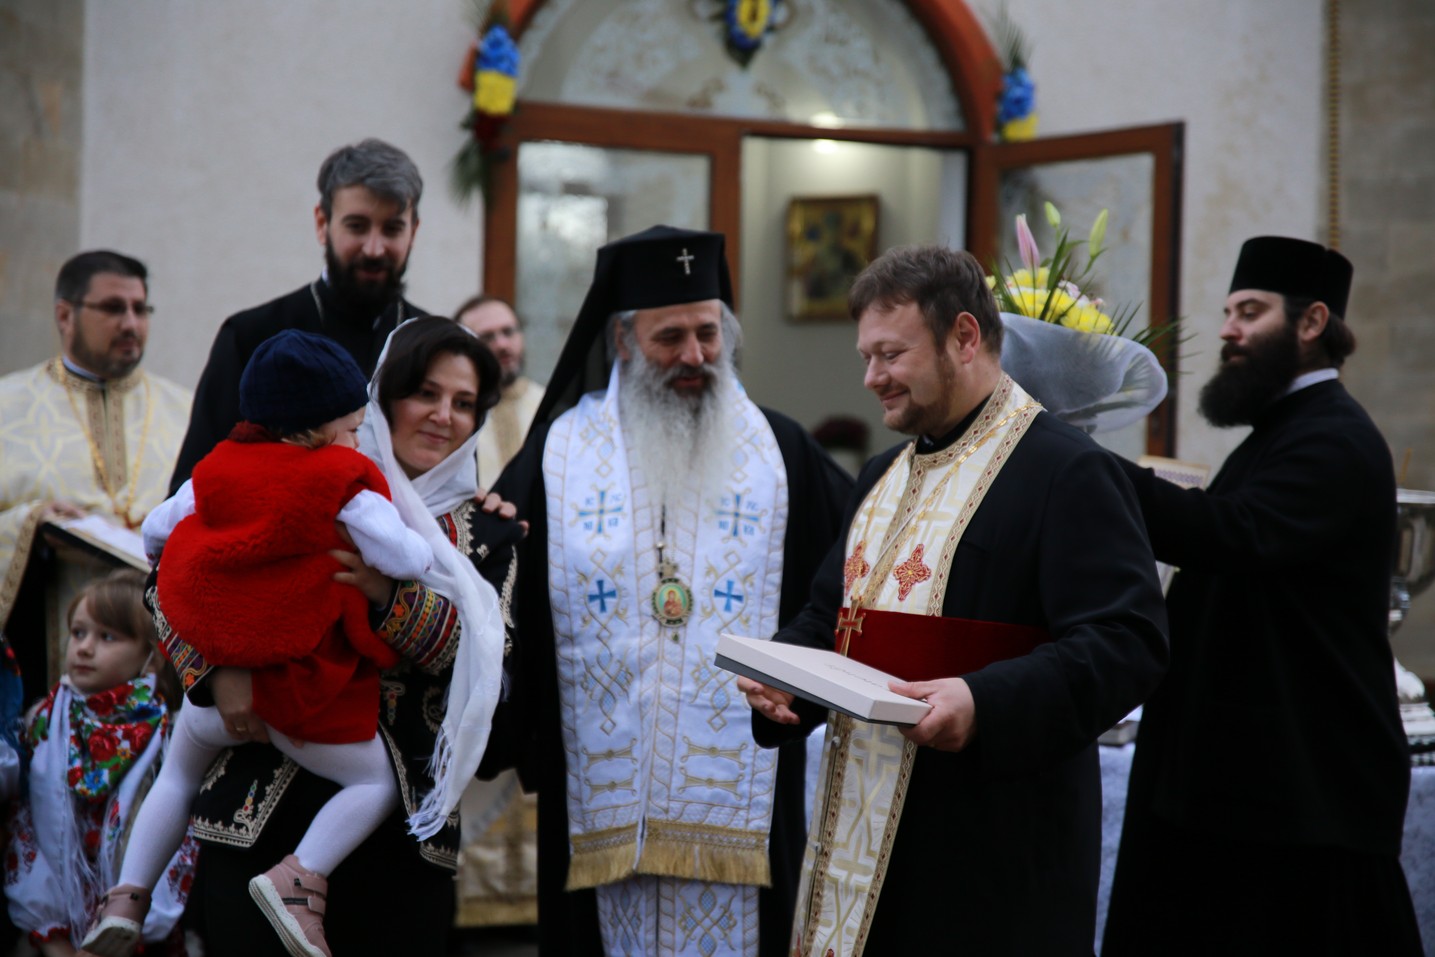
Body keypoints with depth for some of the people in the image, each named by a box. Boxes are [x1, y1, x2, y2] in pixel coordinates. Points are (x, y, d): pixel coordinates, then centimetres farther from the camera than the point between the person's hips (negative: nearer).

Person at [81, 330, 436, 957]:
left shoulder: (215, 471, 2)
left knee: (178, 777, 29)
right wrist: (429, 546, 0)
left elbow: (155, 531, 16)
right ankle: (298, 876, -11)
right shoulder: (345, 488, -14)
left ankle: (126, 898, 18)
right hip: (311, 701, -5)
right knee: (377, 784, 11)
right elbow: (405, 560, -22)